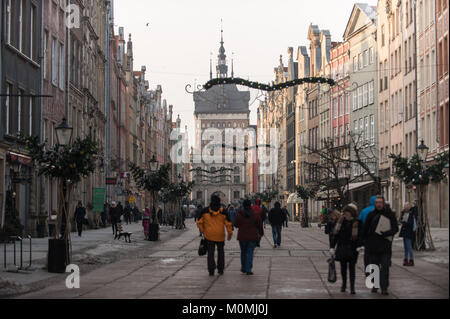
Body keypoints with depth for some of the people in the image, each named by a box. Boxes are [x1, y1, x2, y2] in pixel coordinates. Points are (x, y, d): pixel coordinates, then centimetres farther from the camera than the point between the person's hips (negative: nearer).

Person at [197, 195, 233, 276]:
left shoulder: (205, 211, -5)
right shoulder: (222, 212, -7)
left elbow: (199, 222, -1)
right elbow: (228, 224, -6)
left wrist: (202, 231, 13)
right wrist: (230, 234, 7)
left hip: (209, 236, 0)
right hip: (220, 236, 0)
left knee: (210, 253, 6)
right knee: (221, 252, 18)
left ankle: (211, 270, -4)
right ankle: (220, 269, 19)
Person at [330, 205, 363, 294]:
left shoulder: (357, 223, -5)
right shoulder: (341, 221, 4)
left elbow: (360, 236, -3)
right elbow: (336, 234, 8)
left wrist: (359, 246, -16)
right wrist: (333, 246, 6)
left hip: (352, 248, -3)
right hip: (342, 247, 4)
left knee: (352, 267, -4)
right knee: (343, 266, 13)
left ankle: (352, 287, -1)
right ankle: (344, 284, 29)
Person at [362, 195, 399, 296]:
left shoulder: (389, 214, 3)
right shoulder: (371, 215, 6)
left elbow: (395, 228, -1)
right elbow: (365, 229, 11)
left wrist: (385, 233, -17)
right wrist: (365, 242, 7)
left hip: (385, 246, -2)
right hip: (373, 245, 2)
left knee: (385, 267, -6)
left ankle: (384, 288, -5)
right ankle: (375, 285, 22)